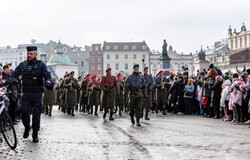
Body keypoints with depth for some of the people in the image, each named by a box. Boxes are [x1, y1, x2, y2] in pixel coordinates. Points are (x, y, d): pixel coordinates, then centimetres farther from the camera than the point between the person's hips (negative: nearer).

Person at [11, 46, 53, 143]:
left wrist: (48, 82, -32)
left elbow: (47, 75, -9)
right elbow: (14, 74, 13)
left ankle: (35, 135, 10)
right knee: (24, 111, -10)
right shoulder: (22, 65, 10)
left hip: (37, 94, -2)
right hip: (26, 93, 2)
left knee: (36, 114, -2)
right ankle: (27, 128, 18)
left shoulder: (41, 65, 1)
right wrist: (14, 79, -11)